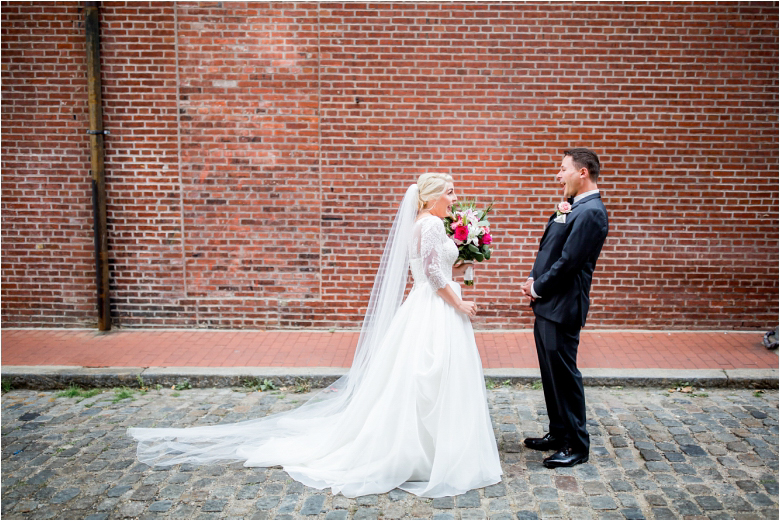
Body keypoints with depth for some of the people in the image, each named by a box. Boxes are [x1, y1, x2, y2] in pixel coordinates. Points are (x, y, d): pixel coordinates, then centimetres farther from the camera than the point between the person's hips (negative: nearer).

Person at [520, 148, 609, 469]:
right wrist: (534, 281, -1)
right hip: (548, 304, 10)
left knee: (564, 374, 0)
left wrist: (537, 288, -9)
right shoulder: (573, 207, 15)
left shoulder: (590, 212, -17)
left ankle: (576, 446, 13)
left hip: (562, 307, -10)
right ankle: (558, 433, 32)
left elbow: (568, 262, -21)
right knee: (551, 373, 18)